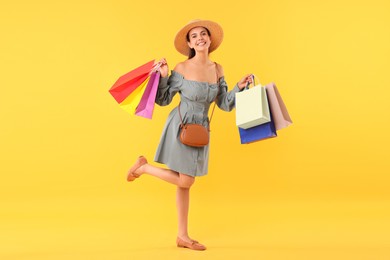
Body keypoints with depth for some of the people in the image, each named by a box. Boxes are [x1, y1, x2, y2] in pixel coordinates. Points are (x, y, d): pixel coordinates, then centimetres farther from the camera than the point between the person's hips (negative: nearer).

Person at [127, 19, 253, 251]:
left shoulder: (217, 69, 4)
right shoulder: (182, 68, -11)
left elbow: (225, 104, 7)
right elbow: (163, 100, -5)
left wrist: (240, 87, -6)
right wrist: (162, 76, -18)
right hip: (180, 127, -5)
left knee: (185, 183, 11)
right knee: (185, 182, -5)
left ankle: (183, 236, 20)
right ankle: (143, 166, 17)